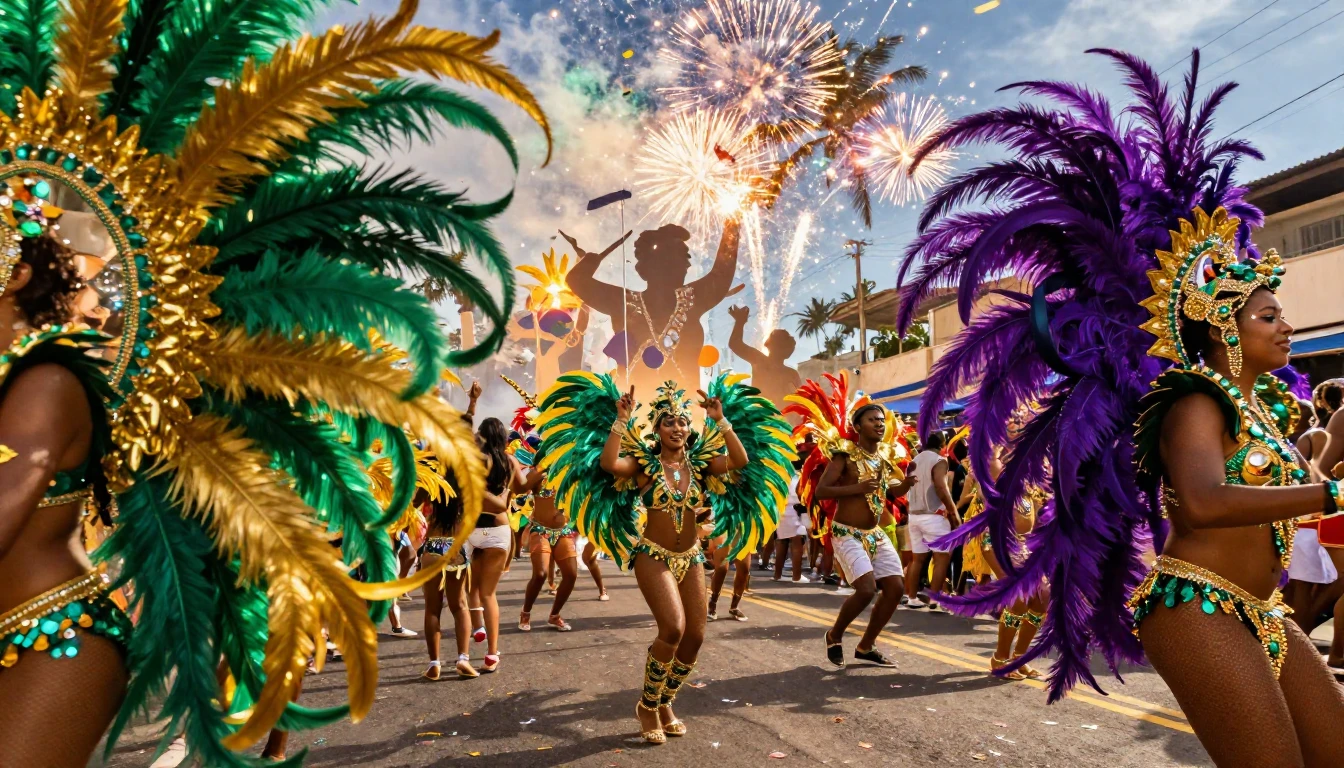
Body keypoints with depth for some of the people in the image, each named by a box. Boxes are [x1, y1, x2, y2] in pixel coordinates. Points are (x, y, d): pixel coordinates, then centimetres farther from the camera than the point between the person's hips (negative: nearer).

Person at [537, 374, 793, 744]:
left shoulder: (700, 462, 2)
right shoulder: (644, 462, -6)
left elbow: (742, 461, -13)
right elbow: (608, 464, -26)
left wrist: (721, 421, -19)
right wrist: (621, 420, -28)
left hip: (691, 558, 5)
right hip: (652, 556, -5)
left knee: (695, 635, 2)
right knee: (673, 628, -20)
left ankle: (665, 703, 27)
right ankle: (647, 706, 4)